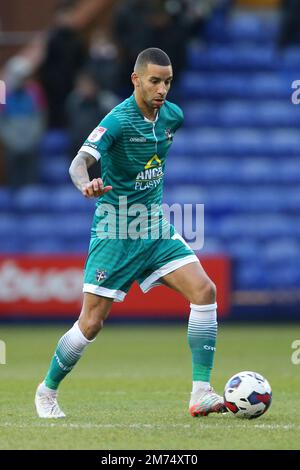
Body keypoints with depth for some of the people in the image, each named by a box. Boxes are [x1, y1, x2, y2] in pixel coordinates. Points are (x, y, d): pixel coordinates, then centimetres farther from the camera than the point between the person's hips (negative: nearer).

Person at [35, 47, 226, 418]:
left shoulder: (172, 114, 2)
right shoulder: (118, 120, -19)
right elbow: (80, 161, -33)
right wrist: (87, 185, -53)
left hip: (155, 227, 6)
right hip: (116, 230, -6)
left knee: (204, 291, -13)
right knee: (91, 323, -4)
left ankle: (201, 394, -11)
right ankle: (47, 391, 20)